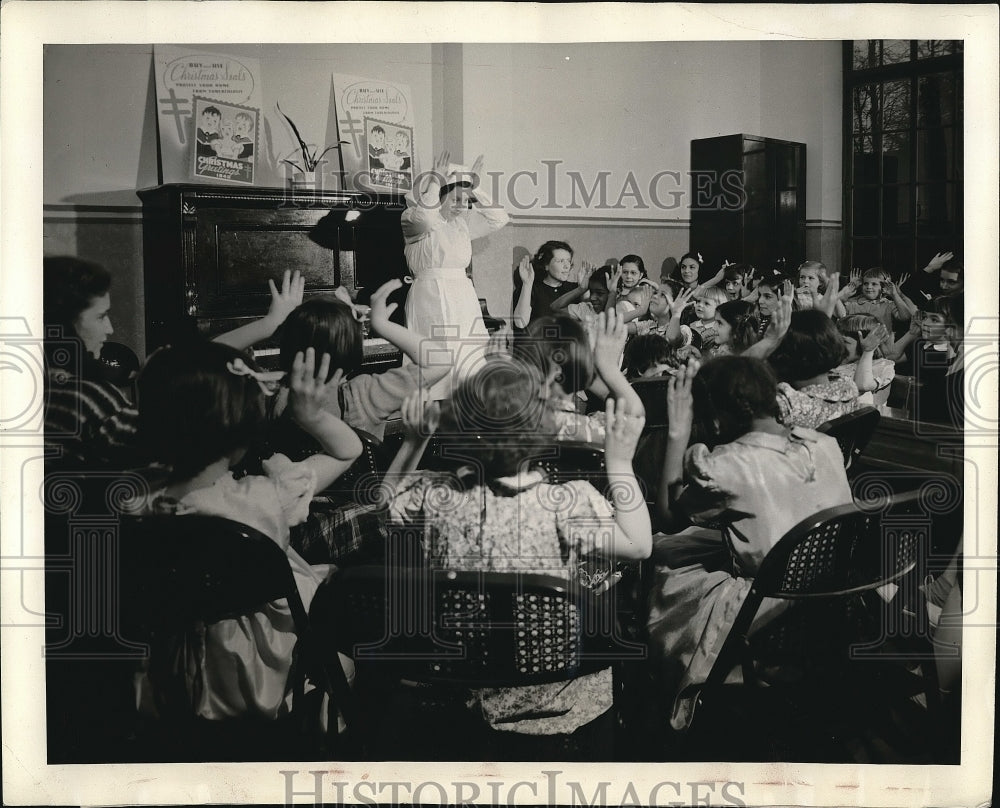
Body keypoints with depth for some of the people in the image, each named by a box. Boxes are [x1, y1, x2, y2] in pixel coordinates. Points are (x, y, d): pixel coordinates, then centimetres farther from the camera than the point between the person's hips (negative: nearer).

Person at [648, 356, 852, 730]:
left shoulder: (725, 467, -25)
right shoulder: (826, 446, -5)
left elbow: (668, 512, -6)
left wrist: (678, 433, -6)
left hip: (772, 617, -7)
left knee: (661, 562, 16)